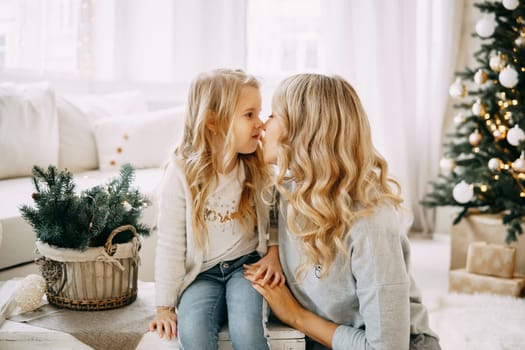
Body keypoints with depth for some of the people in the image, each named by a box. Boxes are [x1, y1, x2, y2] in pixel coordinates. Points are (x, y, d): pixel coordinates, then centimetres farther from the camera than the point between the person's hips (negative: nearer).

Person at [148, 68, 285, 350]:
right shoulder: (181, 174, -11)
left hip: (247, 264, 1)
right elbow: (170, 245, -6)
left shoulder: (260, 168, -3)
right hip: (202, 273, -1)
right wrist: (165, 306, -5)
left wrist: (274, 253, -12)